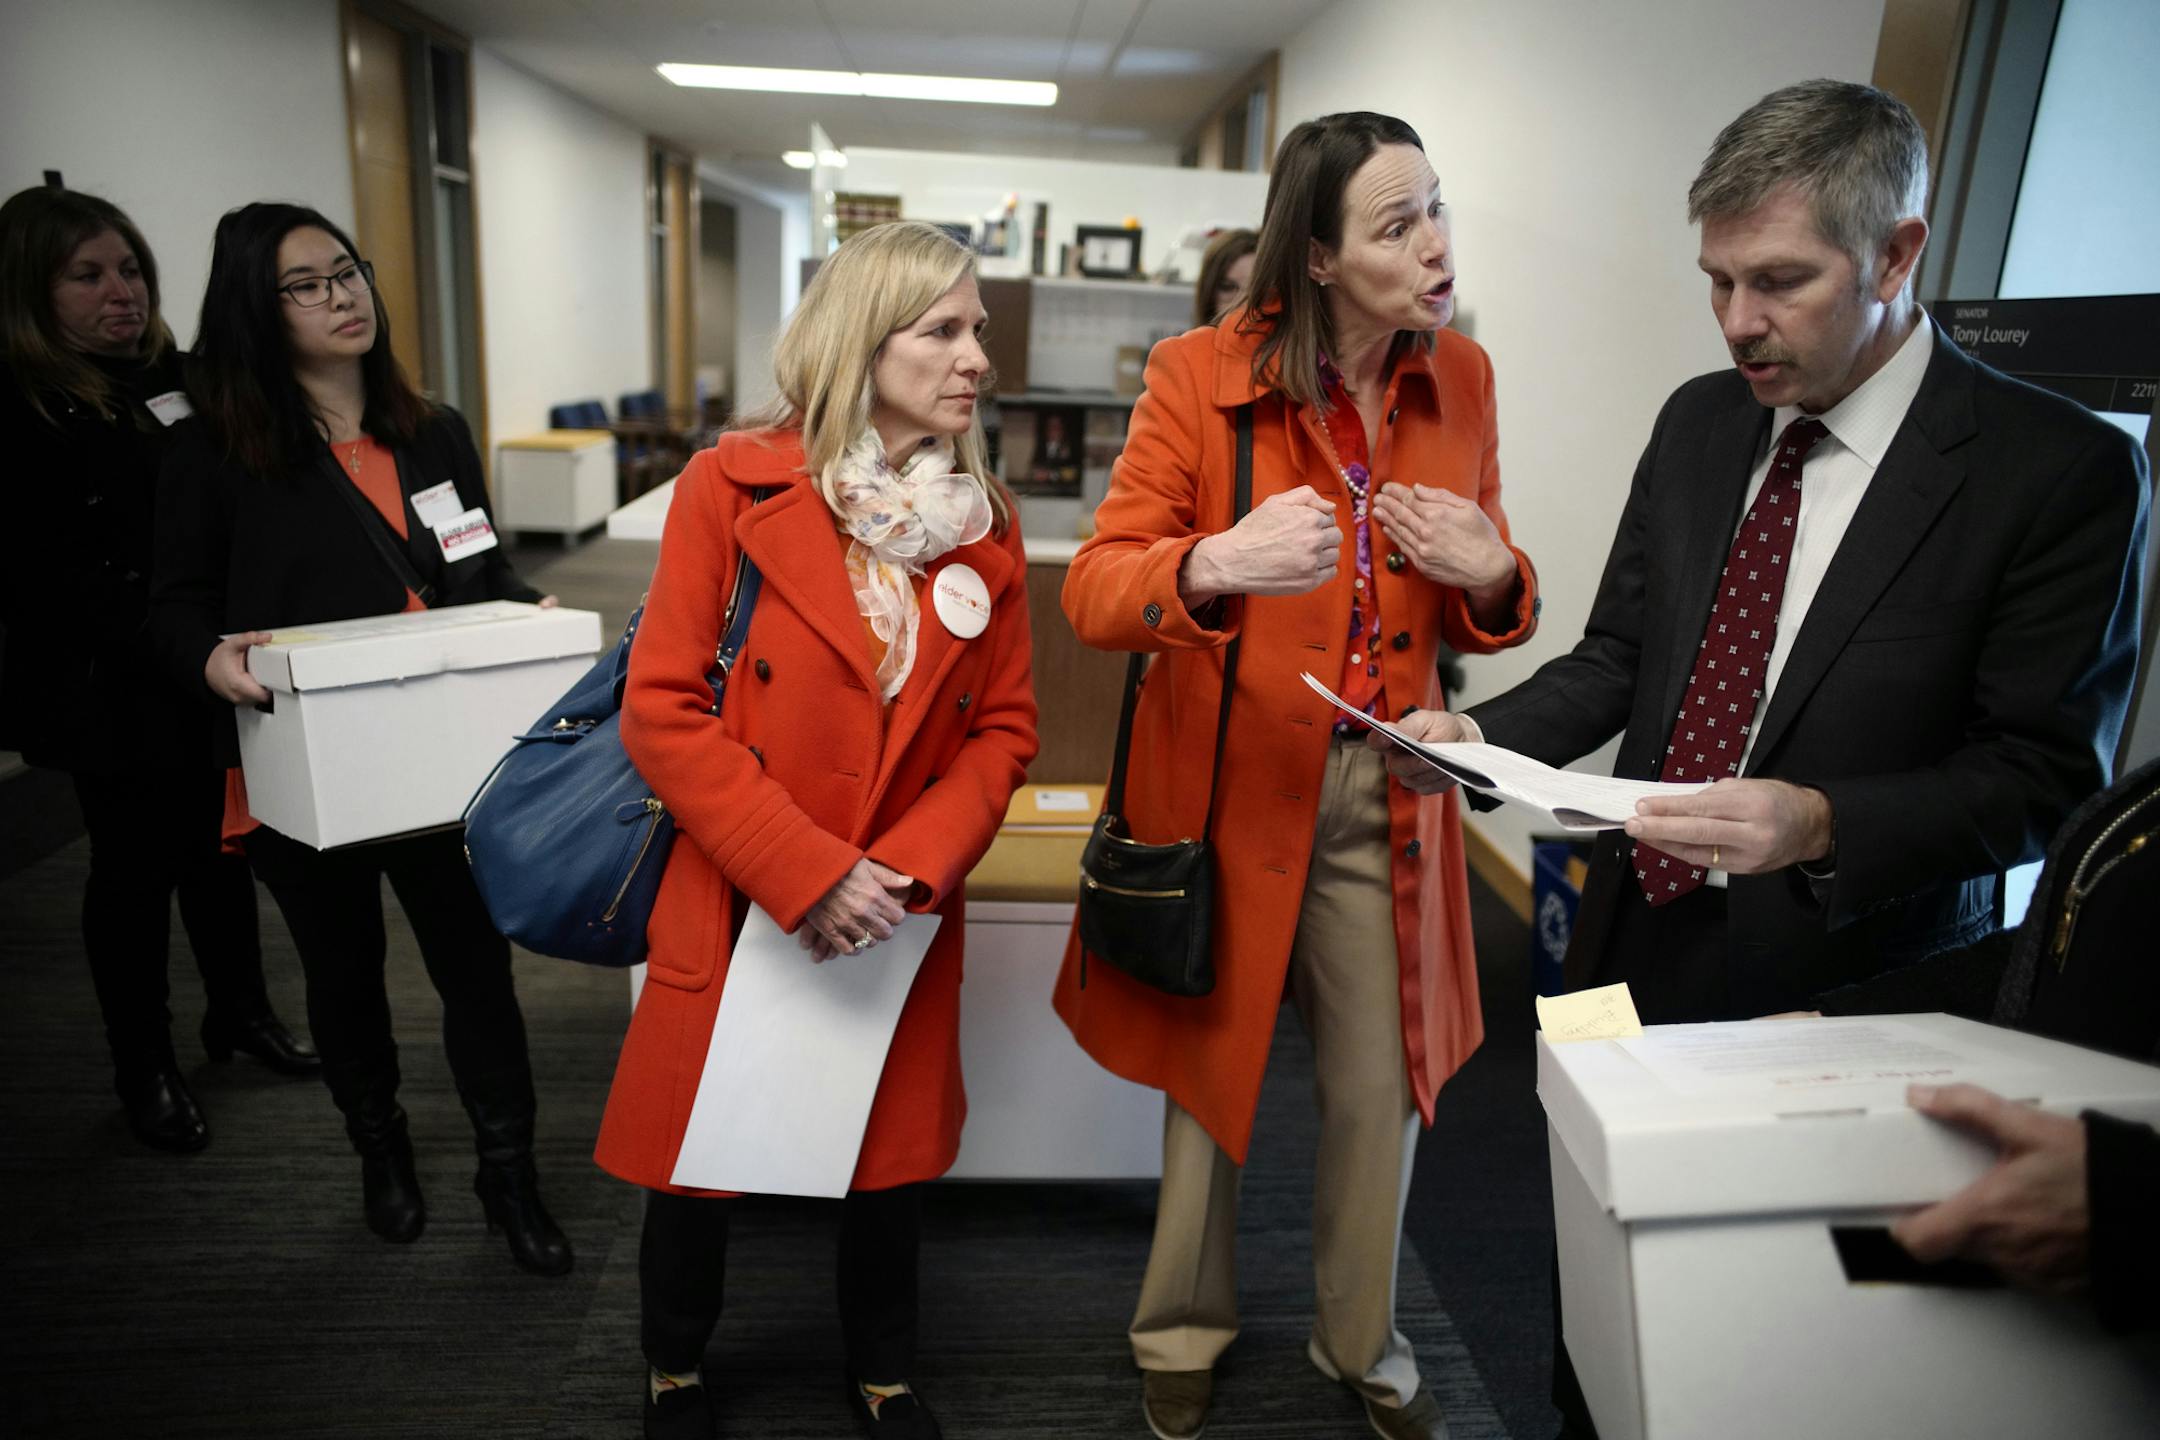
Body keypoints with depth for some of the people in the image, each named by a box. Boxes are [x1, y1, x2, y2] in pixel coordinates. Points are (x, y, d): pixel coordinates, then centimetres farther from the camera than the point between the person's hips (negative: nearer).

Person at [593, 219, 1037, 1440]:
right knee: (699, 1158, 13)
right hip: (734, 908, -2)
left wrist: (910, 869, -13)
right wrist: (808, 874, -19)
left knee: (894, 1155, 16)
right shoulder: (732, 486, -10)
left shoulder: (989, 522, 0)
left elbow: (1005, 729, 2)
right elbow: (662, 712, -13)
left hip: (903, 919, 3)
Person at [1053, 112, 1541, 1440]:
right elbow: (1094, 591, -16)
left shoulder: (1462, 379, 3)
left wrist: (1491, 574, -12)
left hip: (1389, 794, 4)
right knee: (1211, 1071, 12)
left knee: (1383, 1090, 11)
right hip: (1234, 780, -3)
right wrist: (1216, 565, -37)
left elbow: (1491, 614, 13)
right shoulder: (1200, 377, -11)